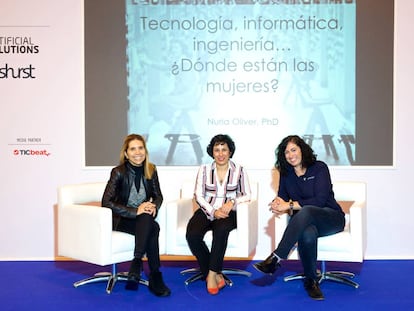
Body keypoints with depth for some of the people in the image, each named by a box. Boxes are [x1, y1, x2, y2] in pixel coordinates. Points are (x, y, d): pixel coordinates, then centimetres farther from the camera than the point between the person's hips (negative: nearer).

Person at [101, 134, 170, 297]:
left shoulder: (150, 170, 0)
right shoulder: (119, 172, -13)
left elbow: (158, 196, 11)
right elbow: (106, 202, -20)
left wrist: (154, 206, -14)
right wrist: (135, 211, -26)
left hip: (143, 220, 4)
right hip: (121, 220, -4)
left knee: (149, 222, -34)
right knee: (152, 228, -32)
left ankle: (136, 265, -25)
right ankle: (155, 277, -26)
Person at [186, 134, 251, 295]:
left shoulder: (239, 170, 7)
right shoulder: (204, 169, 9)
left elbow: (247, 195, 5)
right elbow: (198, 195, 2)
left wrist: (232, 202, -15)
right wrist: (213, 212, -13)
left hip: (228, 213, -1)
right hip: (207, 211, 2)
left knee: (221, 230, -37)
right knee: (192, 235, -29)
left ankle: (211, 274, -24)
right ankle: (216, 274, -14)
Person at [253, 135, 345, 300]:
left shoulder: (319, 168, -7)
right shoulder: (286, 173, 11)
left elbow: (320, 200, -16)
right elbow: (282, 195, 11)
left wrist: (290, 205, -20)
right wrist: (278, 202, -15)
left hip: (331, 217, -3)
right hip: (306, 221, 3)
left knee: (306, 211, -40)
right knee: (307, 235, -38)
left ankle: (275, 258, -41)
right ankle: (311, 280, -20)